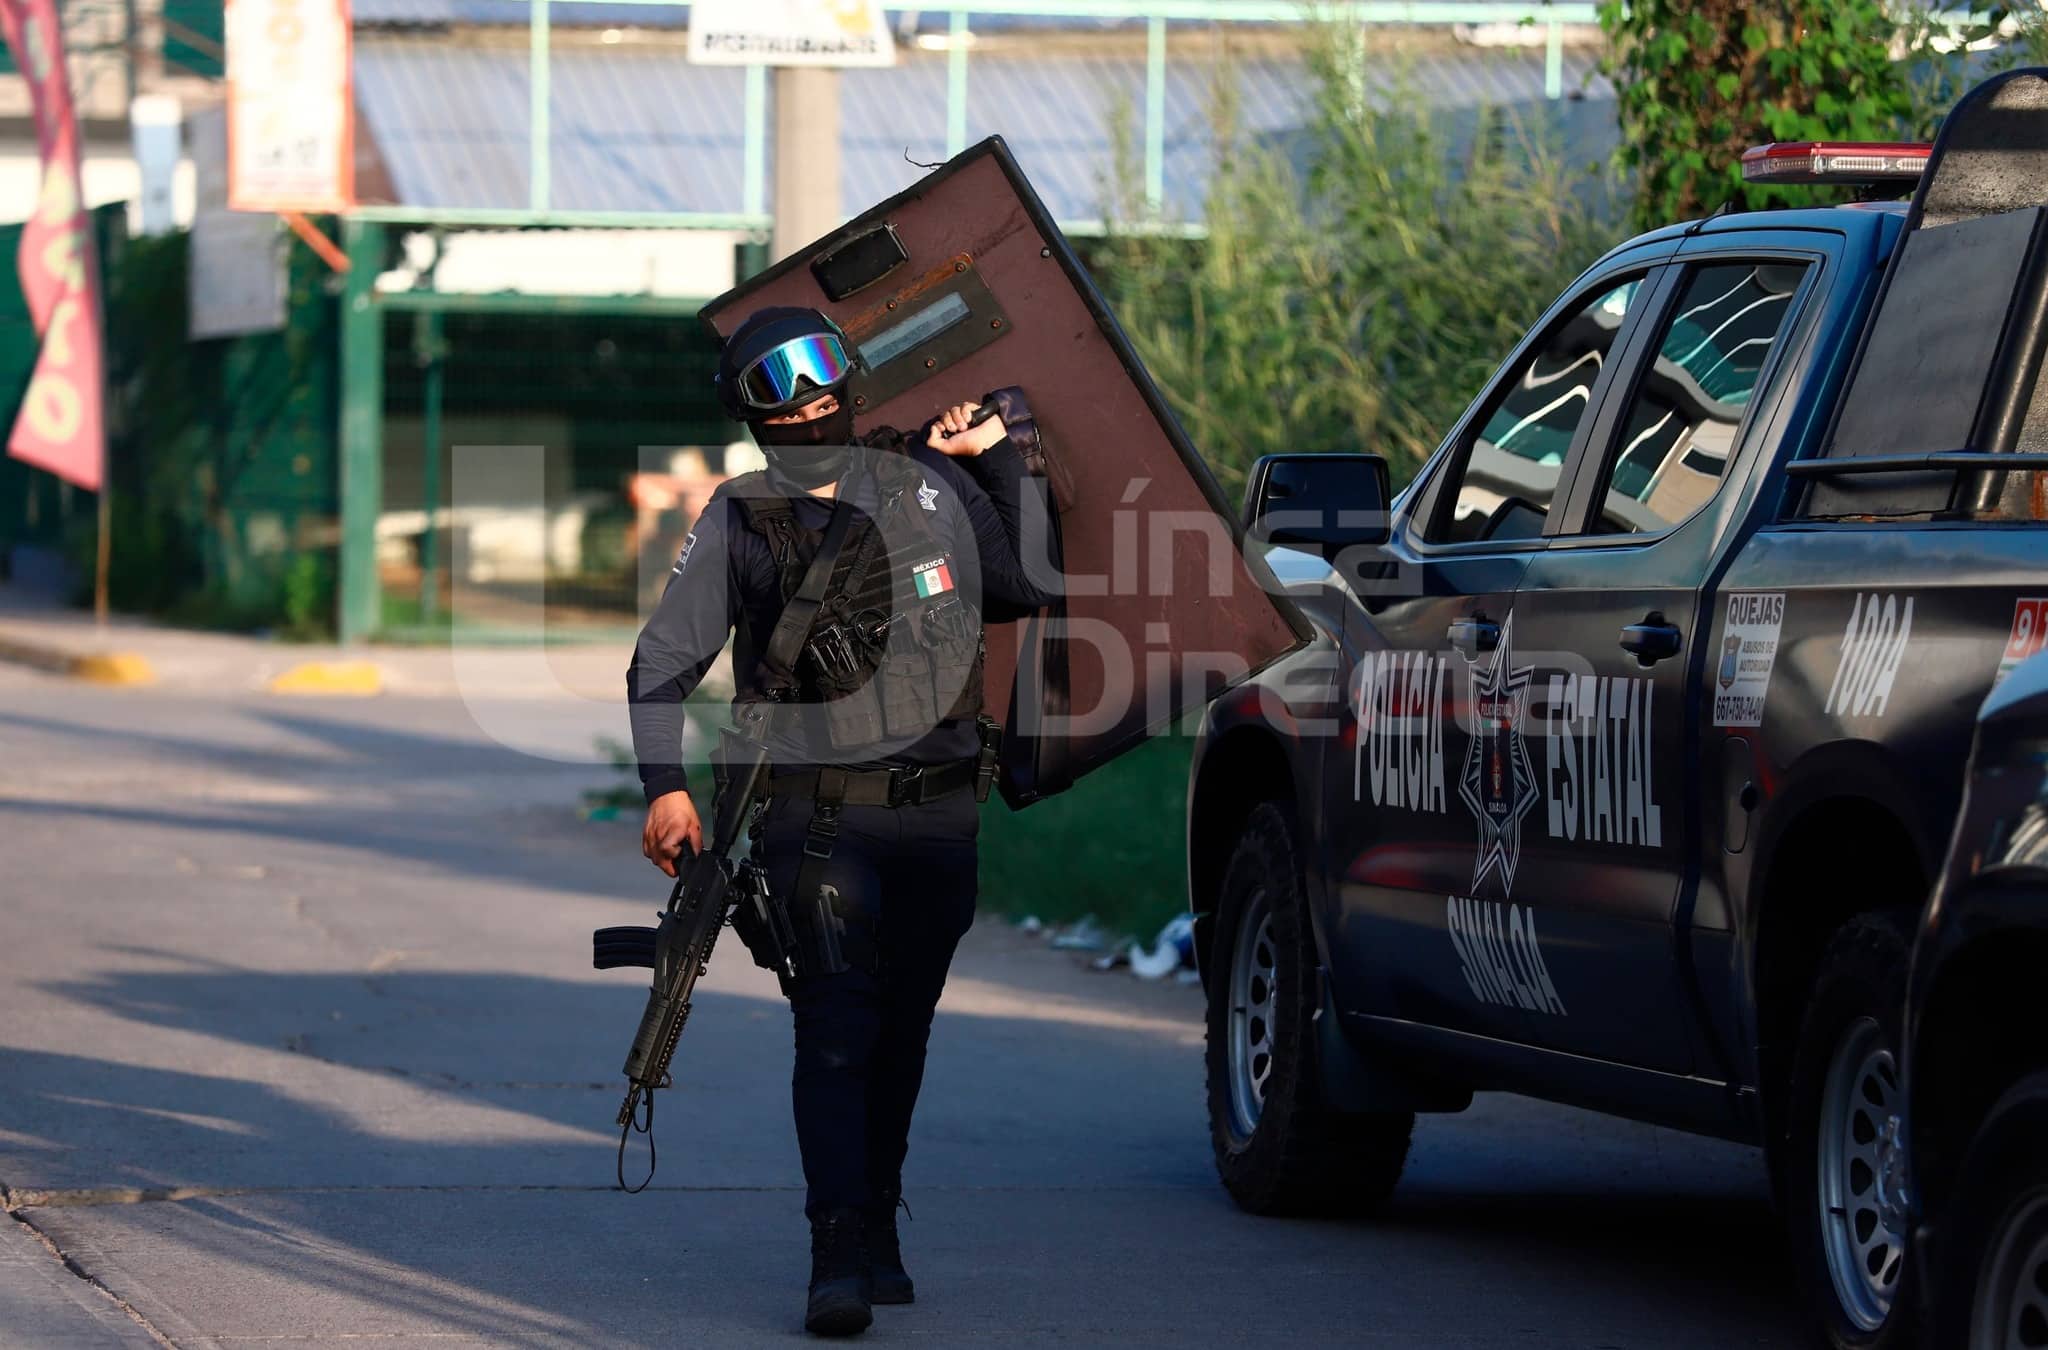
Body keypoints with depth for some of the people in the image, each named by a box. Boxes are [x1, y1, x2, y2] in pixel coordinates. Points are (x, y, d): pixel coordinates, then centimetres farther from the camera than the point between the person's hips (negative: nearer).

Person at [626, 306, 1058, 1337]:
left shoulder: (930, 485, 8)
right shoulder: (739, 521, 1)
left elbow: (1029, 587, 19)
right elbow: (661, 663, 2)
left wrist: (999, 456, 12)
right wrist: (666, 787, -11)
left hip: (936, 819, 3)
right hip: (816, 817, -3)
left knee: (900, 1032, 9)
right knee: (836, 1028, -15)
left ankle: (875, 1235, 23)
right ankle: (840, 1257, -20)